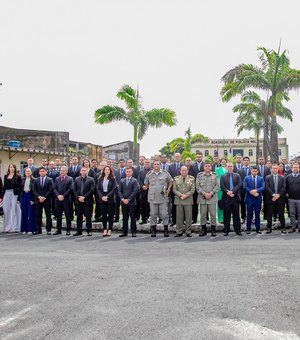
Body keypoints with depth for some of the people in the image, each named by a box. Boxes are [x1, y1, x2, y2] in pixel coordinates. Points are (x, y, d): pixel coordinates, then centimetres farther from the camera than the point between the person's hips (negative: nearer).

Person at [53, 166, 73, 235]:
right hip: (58, 200, 4)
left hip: (66, 200, -4)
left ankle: (68, 230, 7)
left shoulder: (70, 179, 2)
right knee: (58, 216, 8)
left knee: (68, 216, 1)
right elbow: (54, 188, 6)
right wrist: (58, 195, -10)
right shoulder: (56, 179, 14)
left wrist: (63, 196, -14)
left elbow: (70, 189, -7)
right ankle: (58, 230, 15)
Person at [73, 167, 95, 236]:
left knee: (88, 216, 0)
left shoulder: (91, 179, -1)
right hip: (79, 201, 3)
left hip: (87, 201, -3)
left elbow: (92, 190, -9)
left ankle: (89, 231, 9)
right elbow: (74, 190, 7)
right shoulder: (76, 179, 11)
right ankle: (79, 231, 15)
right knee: (79, 216, 8)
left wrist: (84, 197, -14)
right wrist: (78, 197, -7)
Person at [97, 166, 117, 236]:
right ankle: (105, 230, 11)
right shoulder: (100, 179, 9)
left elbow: (114, 189, -7)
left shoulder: (112, 179, 1)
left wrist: (107, 196, -14)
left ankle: (109, 230, 6)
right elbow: (98, 189, 6)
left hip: (110, 199, -3)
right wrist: (102, 197, -9)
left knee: (110, 215, 0)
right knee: (103, 214, 4)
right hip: (102, 199, 3)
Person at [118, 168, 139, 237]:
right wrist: (122, 199, -7)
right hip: (123, 202, 3)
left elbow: (135, 191, -7)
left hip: (131, 202, -3)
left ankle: (133, 232, 6)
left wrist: (128, 199, -13)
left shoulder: (135, 181, 1)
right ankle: (124, 232, 11)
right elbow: (119, 191, 8)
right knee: (125, 217, 6)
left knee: (132, 217, 0)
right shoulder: (122, 181, 14)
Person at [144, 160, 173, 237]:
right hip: (152, 198, 1)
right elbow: (146, 184, 19)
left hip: (163, 197, -1)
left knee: (164, 214, -1)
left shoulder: (165, 173, 4)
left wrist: (168, 190, 4)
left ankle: (166, 230, 9)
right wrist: (150, 189, 10)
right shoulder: (149, 174, 7)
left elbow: (171, 181, 13)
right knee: (153, 214, 4)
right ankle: (153, 230, 12)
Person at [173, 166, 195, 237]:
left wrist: (186, 195, -12)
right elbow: (174, 189, 4)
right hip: (178, 200, 1)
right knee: (179, 216, 3)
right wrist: (180, 195, -11)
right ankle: (179, 232, 11)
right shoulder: (176, 178, 10)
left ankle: (188, 232, 9)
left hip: (188, 200, -1)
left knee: (188, 217, 1)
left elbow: (192, 190, 0)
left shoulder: (191, 178, 6)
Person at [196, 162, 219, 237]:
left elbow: (217, 186, 3)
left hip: (212, 197, 0)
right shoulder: (199, 175, 8)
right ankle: (203, 230, 11)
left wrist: (210, 193, -8)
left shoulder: (215, 175, 8)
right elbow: (197, 186, 2)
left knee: (213, 214, -1)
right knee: (203, 214, 2)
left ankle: (213, 230, 8)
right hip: (202, 198, 0)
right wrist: (204, 193, -8)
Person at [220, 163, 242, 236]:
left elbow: (240, 184, -3)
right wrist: (228, 192, -14)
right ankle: (226, 230, 8)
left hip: (235, 197, 0)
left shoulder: (237, 176, 11)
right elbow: (222, 186, 0)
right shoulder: (223, 176, 11)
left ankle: (237, 230, 9)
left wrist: (232, 191, -14)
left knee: (236, 214, 3)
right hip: (226, 198, 0)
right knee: (226, 215, 3)